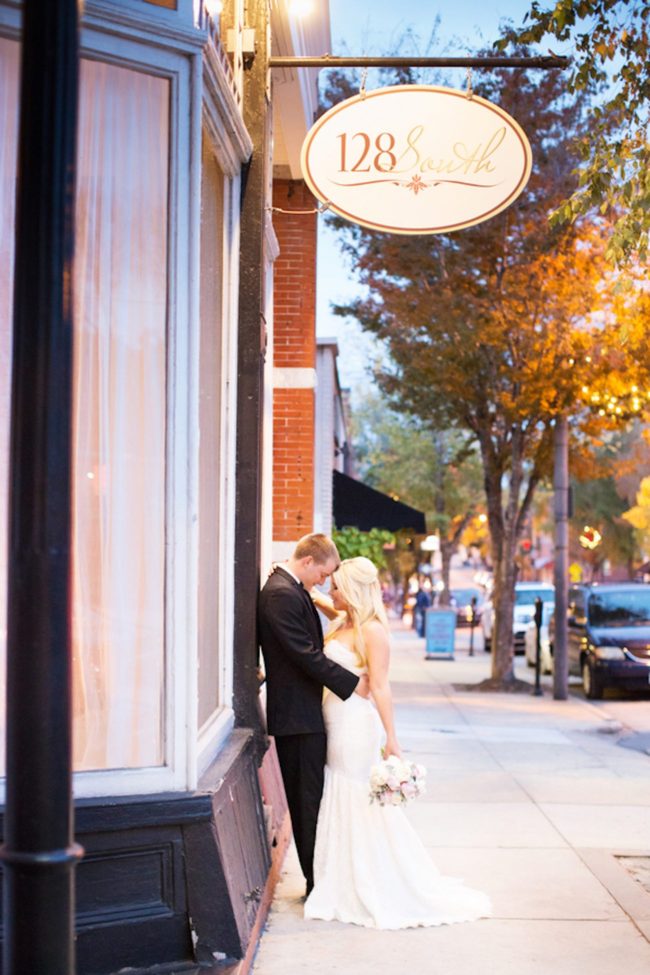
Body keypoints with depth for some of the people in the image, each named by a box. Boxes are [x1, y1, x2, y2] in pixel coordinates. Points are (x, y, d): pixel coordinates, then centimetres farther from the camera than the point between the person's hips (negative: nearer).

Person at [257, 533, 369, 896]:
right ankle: (318, 883, 6)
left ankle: (316, 878, 22)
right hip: (299, 714, -10)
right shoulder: (282, 594, -18)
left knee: (305, 799, 14)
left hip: (298, 713, 10)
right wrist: (352, 683, -15)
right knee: (310, 799, -2)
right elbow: (307, 654, -22)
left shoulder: (288, 588, 14)